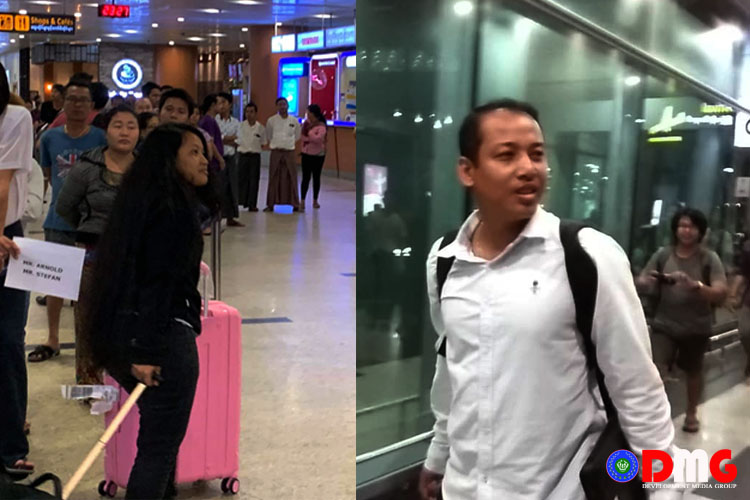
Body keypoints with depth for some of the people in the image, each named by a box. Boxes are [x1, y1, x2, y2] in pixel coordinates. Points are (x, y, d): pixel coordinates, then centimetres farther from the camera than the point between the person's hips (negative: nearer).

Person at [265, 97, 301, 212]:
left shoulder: (294, 121, 1)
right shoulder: (271, 120, -1)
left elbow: (297, 136, 16)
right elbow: (268, 135, 14)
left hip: (289, 152, 0)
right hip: (276, 152, 0)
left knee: (291, 178, 1)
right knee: (274, 178, 2)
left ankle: (294, 204, 8)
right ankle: (270, 204, 8)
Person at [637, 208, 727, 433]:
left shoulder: (709, 258, -10)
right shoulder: (663, 254, -5)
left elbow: (721, 293, -19)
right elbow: (641, 280, -2)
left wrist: (694, 285, -37)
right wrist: (647, 281, -27)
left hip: (696, 328, 0)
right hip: (664, 324, 0)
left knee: (693, 372, 20)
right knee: (656, 371, -16)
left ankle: (691, 412, 43)